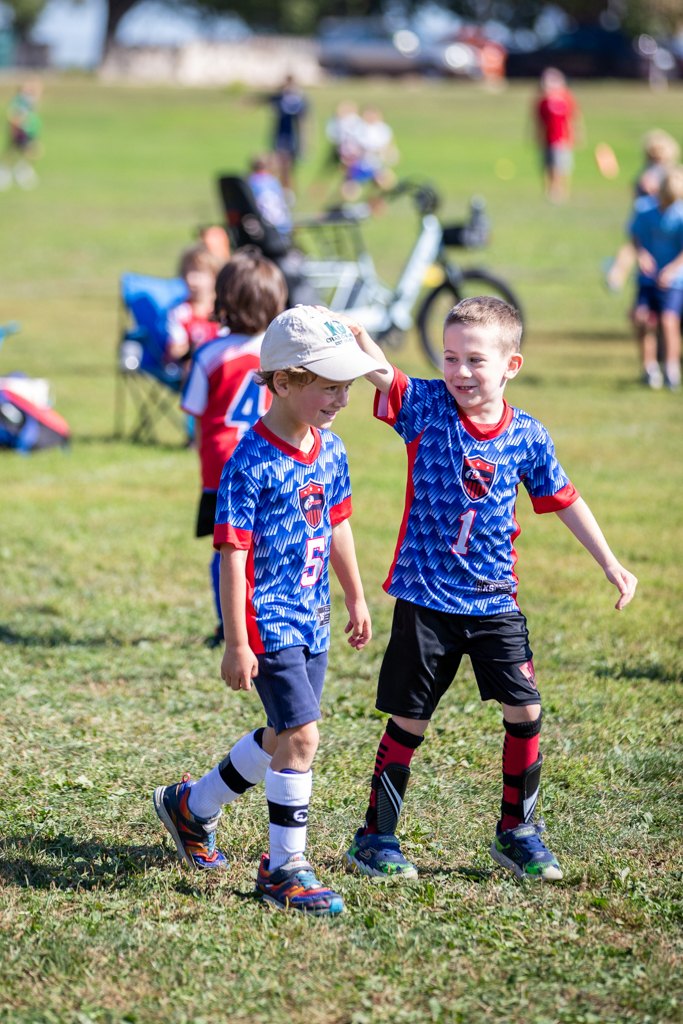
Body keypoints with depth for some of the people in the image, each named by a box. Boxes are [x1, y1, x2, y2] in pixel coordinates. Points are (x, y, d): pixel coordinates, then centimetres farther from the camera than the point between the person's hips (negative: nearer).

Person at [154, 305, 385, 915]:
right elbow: (232, 557, -18)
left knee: (283, 737, 16)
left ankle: (193, 806, 37)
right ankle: (286, 867, -3)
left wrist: (356, 598, 26)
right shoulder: (251, 466, -19)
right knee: (300, 734, -13)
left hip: (312, 618, 8)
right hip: (267, 619, -8)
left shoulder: (330, 450, 5)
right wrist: (236, 644, -19)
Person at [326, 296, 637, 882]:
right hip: (425, 597, -2)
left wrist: (610, 563, 15)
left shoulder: (527, 436, -1)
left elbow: (563, 500, 11)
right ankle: (376, 838, 18)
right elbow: (382, 373, -25)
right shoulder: (426, 408, -7)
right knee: (410, 720, 4)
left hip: (494, 598, 2)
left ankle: (517, 831, 18)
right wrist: (354, 334, -46)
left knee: (525, 711, -1)